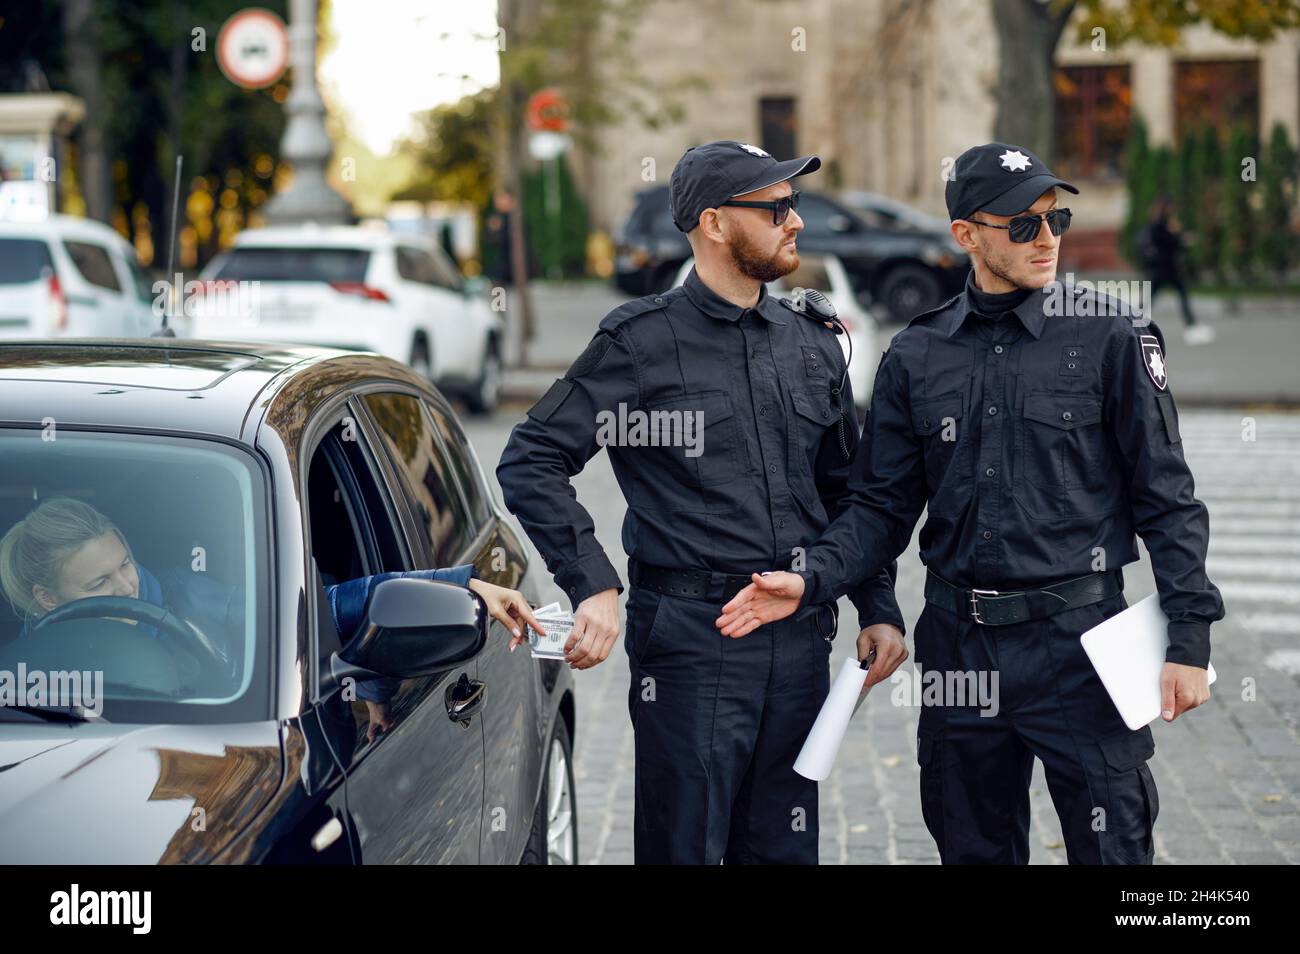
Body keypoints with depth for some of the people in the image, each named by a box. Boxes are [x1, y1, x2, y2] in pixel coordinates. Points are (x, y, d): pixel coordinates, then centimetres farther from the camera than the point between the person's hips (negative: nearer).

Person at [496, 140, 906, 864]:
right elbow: (532, 462, -8)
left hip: (800, 639, 5)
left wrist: (879, 609, 11)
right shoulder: (643, 342, -5)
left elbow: (848, 494, 20)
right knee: (684, 845, 0)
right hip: (690, 638, -5)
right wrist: (594, 586, -17)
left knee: (783, 847, 12)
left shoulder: (813, 346, 12)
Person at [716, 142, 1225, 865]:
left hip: (1077, 643, -3)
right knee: (974, 849, 15)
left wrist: (1189, 638, -8)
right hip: (960, 646, 4)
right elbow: (884, 507, 9)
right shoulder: (917, 356, 6)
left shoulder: (1109, 336, -3)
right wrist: (811, 580, -9)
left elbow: (1166, 499, -3)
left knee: (1112, 846, -1)